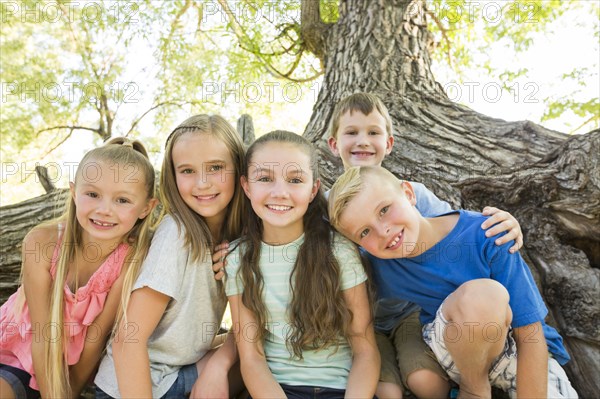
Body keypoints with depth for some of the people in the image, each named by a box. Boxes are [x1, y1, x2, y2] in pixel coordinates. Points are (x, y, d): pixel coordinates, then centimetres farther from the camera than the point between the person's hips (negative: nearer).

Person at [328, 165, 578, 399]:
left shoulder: (484, 236, -23)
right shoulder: (375, 264, -16)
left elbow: (530, 334, -20)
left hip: (521, 350, 0)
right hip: (454, 353, 1)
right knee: (478, 295, -32)